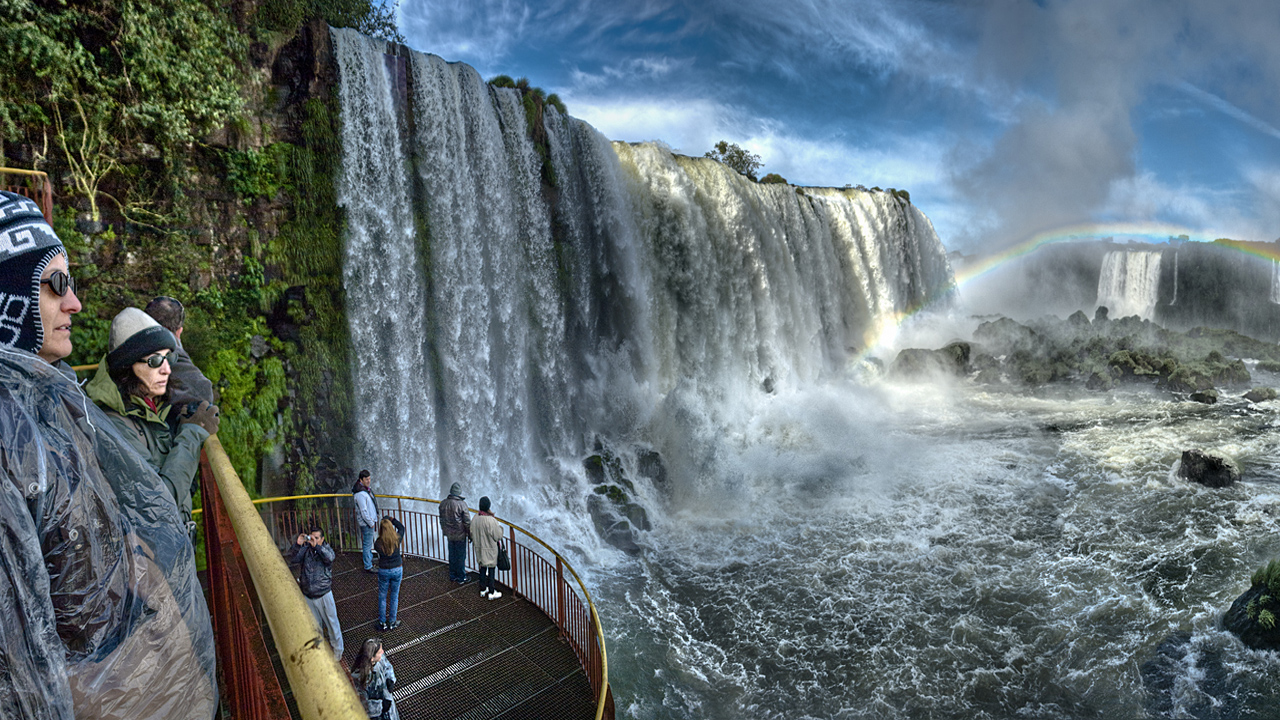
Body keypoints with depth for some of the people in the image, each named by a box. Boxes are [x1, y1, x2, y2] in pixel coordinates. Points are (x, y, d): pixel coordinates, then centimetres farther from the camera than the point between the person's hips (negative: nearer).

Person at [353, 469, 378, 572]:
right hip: (366, 523, -10)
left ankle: (370, 559, 43)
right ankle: (368, 567, 6)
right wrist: (371, 523, -15)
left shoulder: (366, 488, 3)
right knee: (367, 544, -1)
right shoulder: (360, 494, -26)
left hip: (371, 520, 10)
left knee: (369, 543, 26)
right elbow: (363, 511, -25)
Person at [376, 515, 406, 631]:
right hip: (397, 570, 1)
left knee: (382, 597, 15)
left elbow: (379, 554, 2)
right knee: (394, 596, 15)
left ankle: (382, 623, 23)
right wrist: (392, 519, 10)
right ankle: (392, 623, 24)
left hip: (383, 571, -1)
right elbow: (401, 527, 6)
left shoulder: (379, 543, -19)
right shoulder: (397, 539, -14)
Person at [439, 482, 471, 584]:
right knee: (460, 557, 7)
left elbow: (442, 520, 11)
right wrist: (470, 534, -3)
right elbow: (467, 522, -15)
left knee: (452, 556, 18)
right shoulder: (461, 504, -20)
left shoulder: (443, 503, -2)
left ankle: (452, 576, 30)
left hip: (449, 535, 5)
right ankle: (461, 578, 16)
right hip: (460, 535, -5)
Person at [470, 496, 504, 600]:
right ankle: (491, 593, 16)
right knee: (492, 570, 7)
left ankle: (483, 590, 32)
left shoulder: (475, 518, -8)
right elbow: (498, 536, -17)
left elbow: (472, 533, 3)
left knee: (482, 569, 20)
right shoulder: (491, 520, -27)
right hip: (490, 550, -6)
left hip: (479, 549, 6)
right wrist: (500, 526, -2)